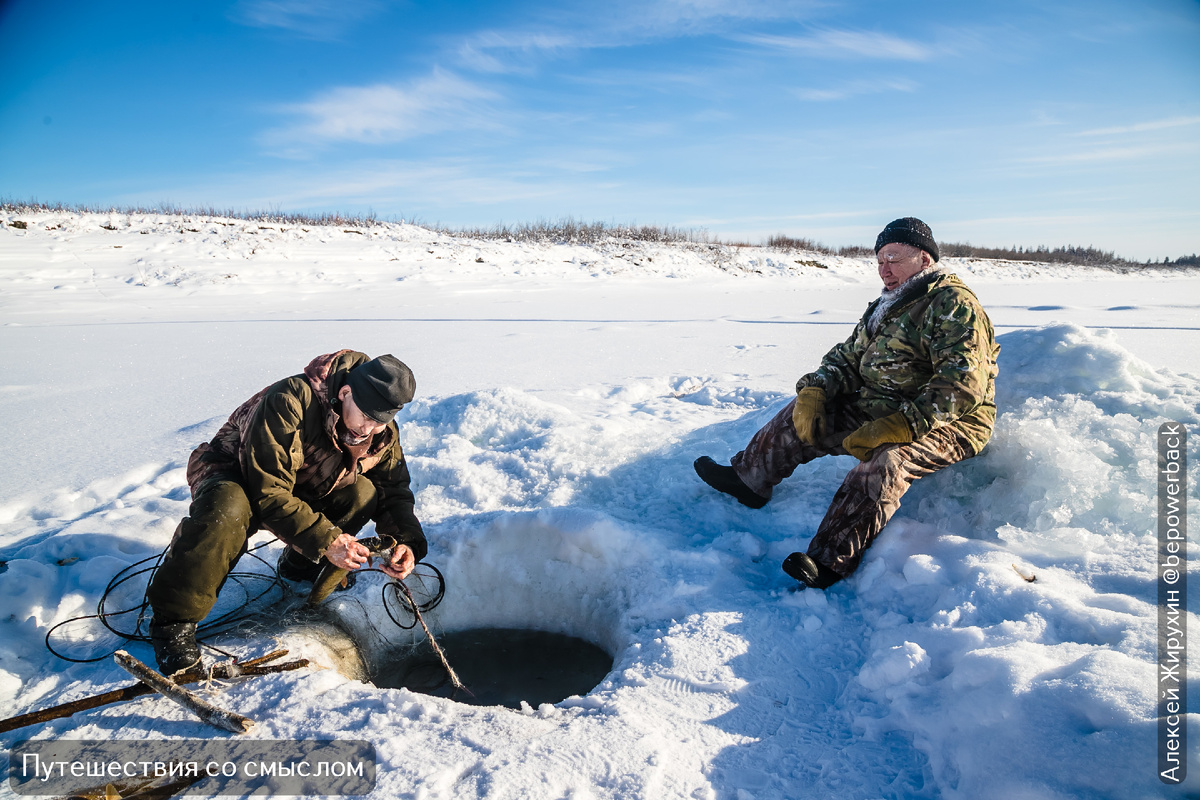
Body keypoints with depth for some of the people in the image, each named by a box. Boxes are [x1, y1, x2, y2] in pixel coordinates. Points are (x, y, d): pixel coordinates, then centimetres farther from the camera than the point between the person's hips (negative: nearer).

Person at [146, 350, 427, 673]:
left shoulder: (383, 433, -14)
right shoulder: (289, 402, -35)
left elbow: (394, 489, -4)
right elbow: (268, 492, -35)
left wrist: (406, 541, -23)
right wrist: (325, 540, -39)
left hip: (304, 490, 6)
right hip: (232, 475, -5)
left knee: (362, 491, -19)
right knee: (228, 507, -39)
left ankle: (301, 566, 6)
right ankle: (173, 620, -21)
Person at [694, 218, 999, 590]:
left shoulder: (954, 305, -15)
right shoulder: (886, 305, 14)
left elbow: (962, 385, -27)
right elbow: (847, 357, 16)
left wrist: (899, 426, -35)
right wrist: (815, 391, -5)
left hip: (946, 424, -9)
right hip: (877, 412, 9)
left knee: (885, 463, -37)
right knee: (802, 415, 5)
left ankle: (828, 564, -40)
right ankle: (748, 479, 20)